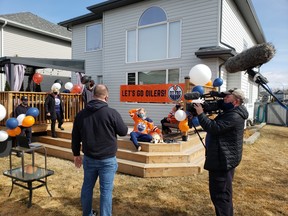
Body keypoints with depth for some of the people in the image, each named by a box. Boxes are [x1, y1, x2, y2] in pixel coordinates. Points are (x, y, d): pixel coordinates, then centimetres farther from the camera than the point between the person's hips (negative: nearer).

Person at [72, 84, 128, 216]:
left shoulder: (81, 114, -1)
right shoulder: (112, 113, -16)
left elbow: (75, 137, 8)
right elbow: (124, 132, -4)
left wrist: (76, 154, 20)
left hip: (89, 158, 5)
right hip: (107, 160, -5)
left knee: (87, 187, 20)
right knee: (106, 190, 6)